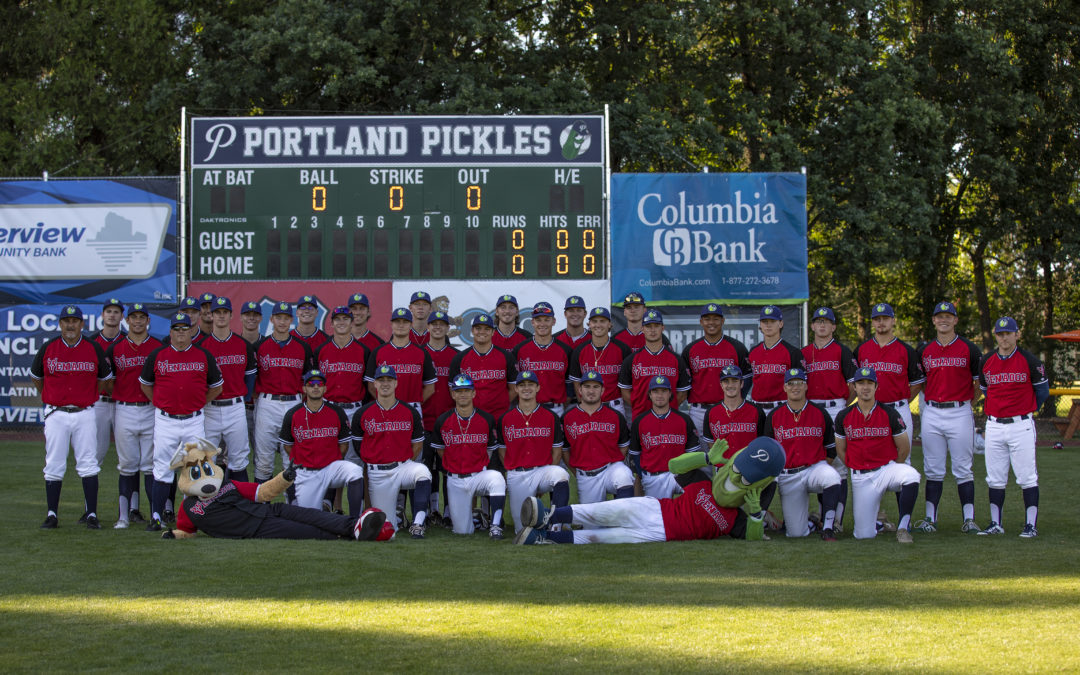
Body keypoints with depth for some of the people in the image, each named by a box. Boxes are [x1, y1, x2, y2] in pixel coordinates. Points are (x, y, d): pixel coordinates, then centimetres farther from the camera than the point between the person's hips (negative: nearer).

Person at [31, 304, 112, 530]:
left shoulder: (94, 349, 2)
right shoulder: (48, 348, 2)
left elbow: (104, 378, 16)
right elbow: (36, 376, 16)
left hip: (85, 414, 0)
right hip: (56, 414, 0)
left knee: (88, 465, -2)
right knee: (54, 466, 1)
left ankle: (91, 515, 2)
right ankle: (52, 515, 7)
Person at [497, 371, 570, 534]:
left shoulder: (551, 417, 3)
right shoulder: (505, 419, 6)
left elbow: (557, 451, 5)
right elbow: (502, 451, 10)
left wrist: (547, 476, -4)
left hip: (542, 470, -1)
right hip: (516, 476, 1)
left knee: (561, 475, -37)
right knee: (522, 528, -4)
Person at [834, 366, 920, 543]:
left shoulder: (890, 414, -2)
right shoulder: (844, 417, 2)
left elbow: (904, 449, 4)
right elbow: (840, 450, 13)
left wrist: (889, 470, 10)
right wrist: (858, 469, 10)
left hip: (887, 467, -1)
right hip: (860, 478, 1)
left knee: (911, 476, -37)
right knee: (864, 535, -4)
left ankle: (903, 527, -22)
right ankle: (877, 520, 35)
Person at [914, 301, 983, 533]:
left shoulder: (969, 349, 1)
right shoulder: (924, 350, 9)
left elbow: (978, 382, 7)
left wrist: (967, 404, 5)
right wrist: (924, 403, 8)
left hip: (960, 413, -3)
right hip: (931, 414, 3)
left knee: (963, 469, -1)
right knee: (933, 469, 5)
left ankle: (969, 519, 2)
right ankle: (930, 519, 7)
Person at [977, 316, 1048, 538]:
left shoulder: (1029, 361, -4)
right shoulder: (986, 362, 6)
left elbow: (1042, 390, 6)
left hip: (1021, 426, -4)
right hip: (994, 426, 4)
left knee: (1027, 477, -3)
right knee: (995, 478, 6)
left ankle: (1031, 525, 1)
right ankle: (995, 524, 13)